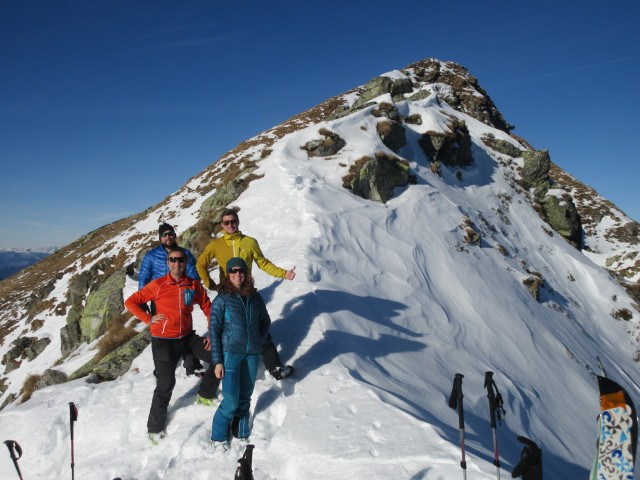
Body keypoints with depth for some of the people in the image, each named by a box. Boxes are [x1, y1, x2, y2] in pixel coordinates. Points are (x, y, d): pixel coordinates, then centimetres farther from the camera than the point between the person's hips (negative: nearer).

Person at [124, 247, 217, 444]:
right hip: (164, 341, -4)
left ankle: (206, 394, 26)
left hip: (187, 337, 4)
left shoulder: (194, 285, -1)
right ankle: (155, 427, 19)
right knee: (165, 385, -4)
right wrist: (149, 319, -12)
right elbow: (130, 302, -4)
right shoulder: (158, 285, -10)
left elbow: (207, 308, 7)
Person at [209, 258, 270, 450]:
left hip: (252, 354, 4)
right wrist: (217, 362, -8)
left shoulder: (255, 298, 5)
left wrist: (260, 340, 6)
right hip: (230, 353, -4)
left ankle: (242, 432, 33)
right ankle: (218, 436, 17)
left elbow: (265, 321, 20)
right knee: (231, 401, -6)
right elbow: (214, 331, -5)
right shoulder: (221, 300, -6)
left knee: (245, 396, 14)